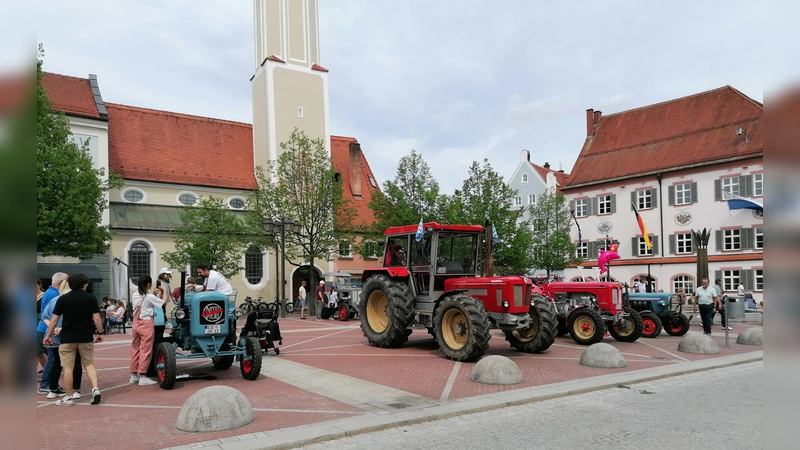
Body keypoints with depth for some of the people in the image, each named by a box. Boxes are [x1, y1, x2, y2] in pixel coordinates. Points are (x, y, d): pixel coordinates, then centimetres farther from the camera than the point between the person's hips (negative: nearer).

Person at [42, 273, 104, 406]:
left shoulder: (63, 299, -1)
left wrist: (48, 335, 11)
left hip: (67, 337, -1)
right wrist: (100, 333, 7)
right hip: (86, 337, 1)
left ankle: (68, 397, 10)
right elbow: (96, 319, -6)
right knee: (89, 364, 13)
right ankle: (95, 389, -3)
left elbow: (54, 319, 0)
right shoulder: (91, 298, -3)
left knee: (68, 367, 6)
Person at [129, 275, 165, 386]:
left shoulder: (135, 295, 6)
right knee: (145, 351, -2)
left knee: (135, 350, 13)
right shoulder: (150, 297, -14)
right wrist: (164, 292, 9)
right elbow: (163, 303, -5)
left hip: (136, 324, 7)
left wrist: (153, 293, 14)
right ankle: (143, 377, -1)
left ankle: (133, 375, 20)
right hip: (147, 324, -7)